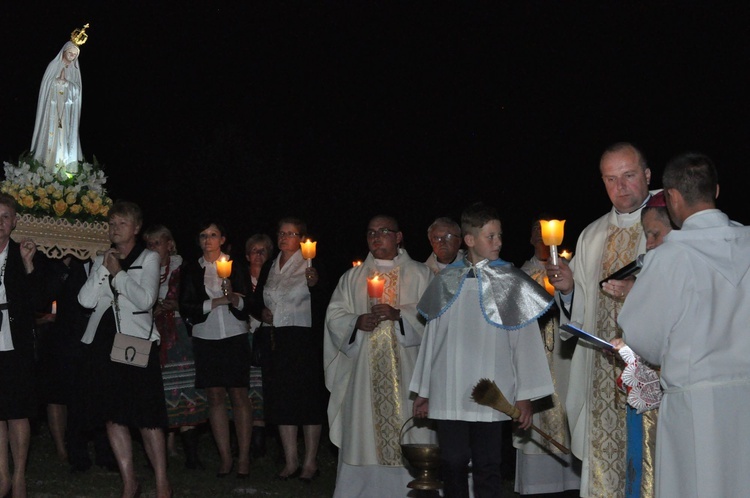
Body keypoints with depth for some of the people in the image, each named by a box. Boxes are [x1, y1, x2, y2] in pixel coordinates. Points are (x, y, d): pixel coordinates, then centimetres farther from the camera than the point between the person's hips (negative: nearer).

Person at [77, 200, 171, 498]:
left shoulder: (148, 258, 3)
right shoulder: (101, 260, 14)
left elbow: (146, 299, -10)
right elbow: (86, 300, 2)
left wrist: (118, 272, -8)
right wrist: (104, 269, -5)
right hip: (104, 342, 5)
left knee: (147, 417, -8)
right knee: (114, 416, 5)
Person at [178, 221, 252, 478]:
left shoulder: (236, 266, 7)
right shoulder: (191, 270, 9)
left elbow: (248, 305, 3)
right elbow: (186, 308, 0)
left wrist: (235, 297, -17)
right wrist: (216, 302, -10)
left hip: (235, 337, -1)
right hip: (206, 339, 1)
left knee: (239, 395, -6)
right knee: (215, 396, 1)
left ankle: (244, 457, -3)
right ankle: (225, 457, 6)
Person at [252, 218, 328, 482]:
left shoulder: (310, 266, -3)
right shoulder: (269, 267, 13)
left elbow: (323, 304, -10)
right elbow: (259, 298, 23)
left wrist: (315, 284, -27)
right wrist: (262, 312, 3)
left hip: (305, 339, -5)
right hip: (278, 341, 5)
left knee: (309, 398, -2)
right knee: (281, 398, 6)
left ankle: (310, 462, 5)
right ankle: (290, 461, 15)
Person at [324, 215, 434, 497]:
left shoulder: (419, 275, 8)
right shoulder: (352, 277, 15)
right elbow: (334, 316, 8)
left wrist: (398, 314, -17)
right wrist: (357, 322, -12)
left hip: (404, 369, -2)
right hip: (363, 370, 2)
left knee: (407, 433, -6)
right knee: (362, 431, 0)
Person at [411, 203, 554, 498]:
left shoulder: (511, 283, 1)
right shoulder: (447, 282, 7)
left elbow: (525, 340, 1)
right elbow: (431, 338, 12)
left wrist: (525, 396, -2)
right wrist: (422, 391, 14)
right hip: (448, 394, 2)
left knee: (487, 466, 2)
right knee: (453, 463, 6)